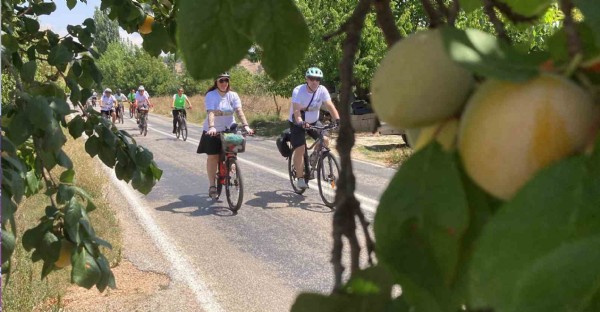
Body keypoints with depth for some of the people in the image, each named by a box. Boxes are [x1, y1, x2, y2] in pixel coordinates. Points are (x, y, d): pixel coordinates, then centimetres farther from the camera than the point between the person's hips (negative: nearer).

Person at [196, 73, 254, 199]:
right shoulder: (211, 95, -10)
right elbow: (211, 113, -24)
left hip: (229, 130, 2)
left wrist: (245, 125, -28)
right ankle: (212, 185, 5)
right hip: (213, 131, -2)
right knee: (213, 156, -2)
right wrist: (211, 127, -40)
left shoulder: (233, 95, -2)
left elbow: (239, 111, -13)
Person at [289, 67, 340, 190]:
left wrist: (338, 120, -39)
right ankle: (300, 178, -1)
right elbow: (296, 110, -35)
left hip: (313, 122, 4)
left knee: (325, 139, -16)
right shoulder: (298, 91, -25)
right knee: (300, 149, -14)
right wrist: (301, 123, -53)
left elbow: (330, 106, -23)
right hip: (298, 123, -4)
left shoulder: (322, 90, -14)